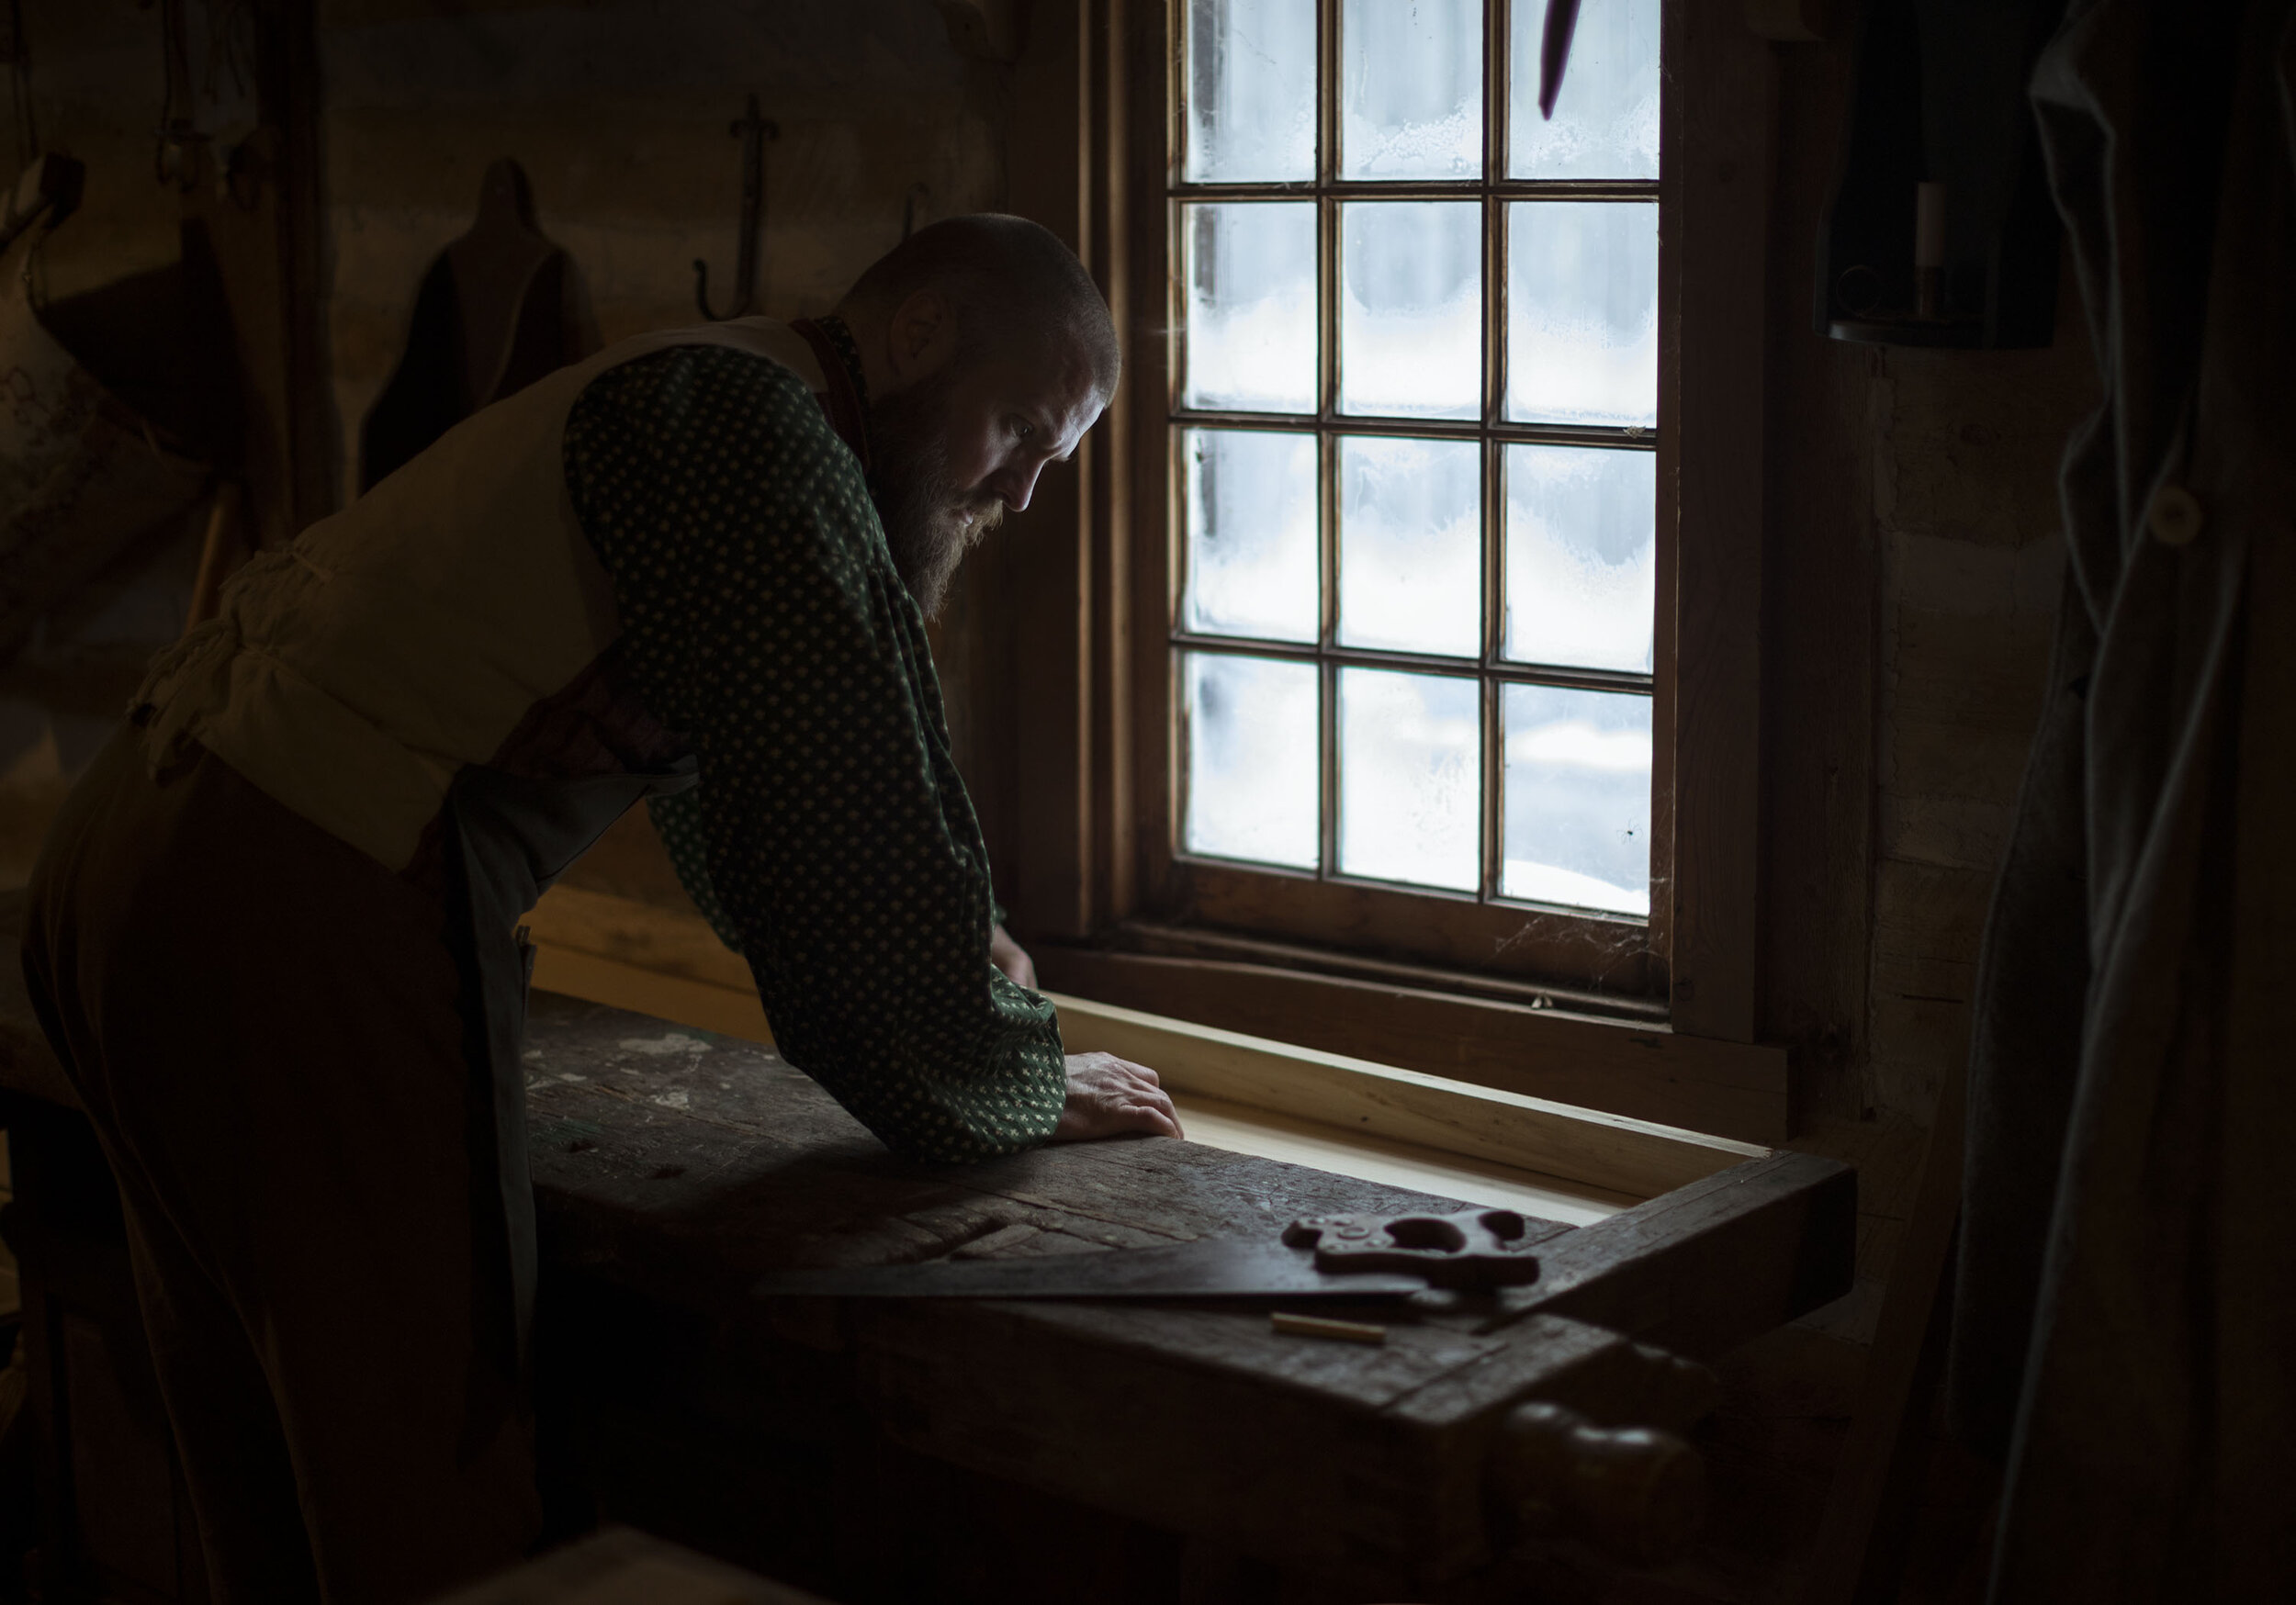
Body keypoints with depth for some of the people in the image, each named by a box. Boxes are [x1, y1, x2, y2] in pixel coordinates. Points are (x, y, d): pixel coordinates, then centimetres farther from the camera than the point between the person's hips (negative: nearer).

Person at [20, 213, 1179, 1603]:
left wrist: (947, 939, 31)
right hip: (309, 922, -11)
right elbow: (855, 810, -15)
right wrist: (1022, 1086, -1)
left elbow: (738, 801, 33)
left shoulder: (689, 409, 20)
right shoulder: (760, 431, -13)